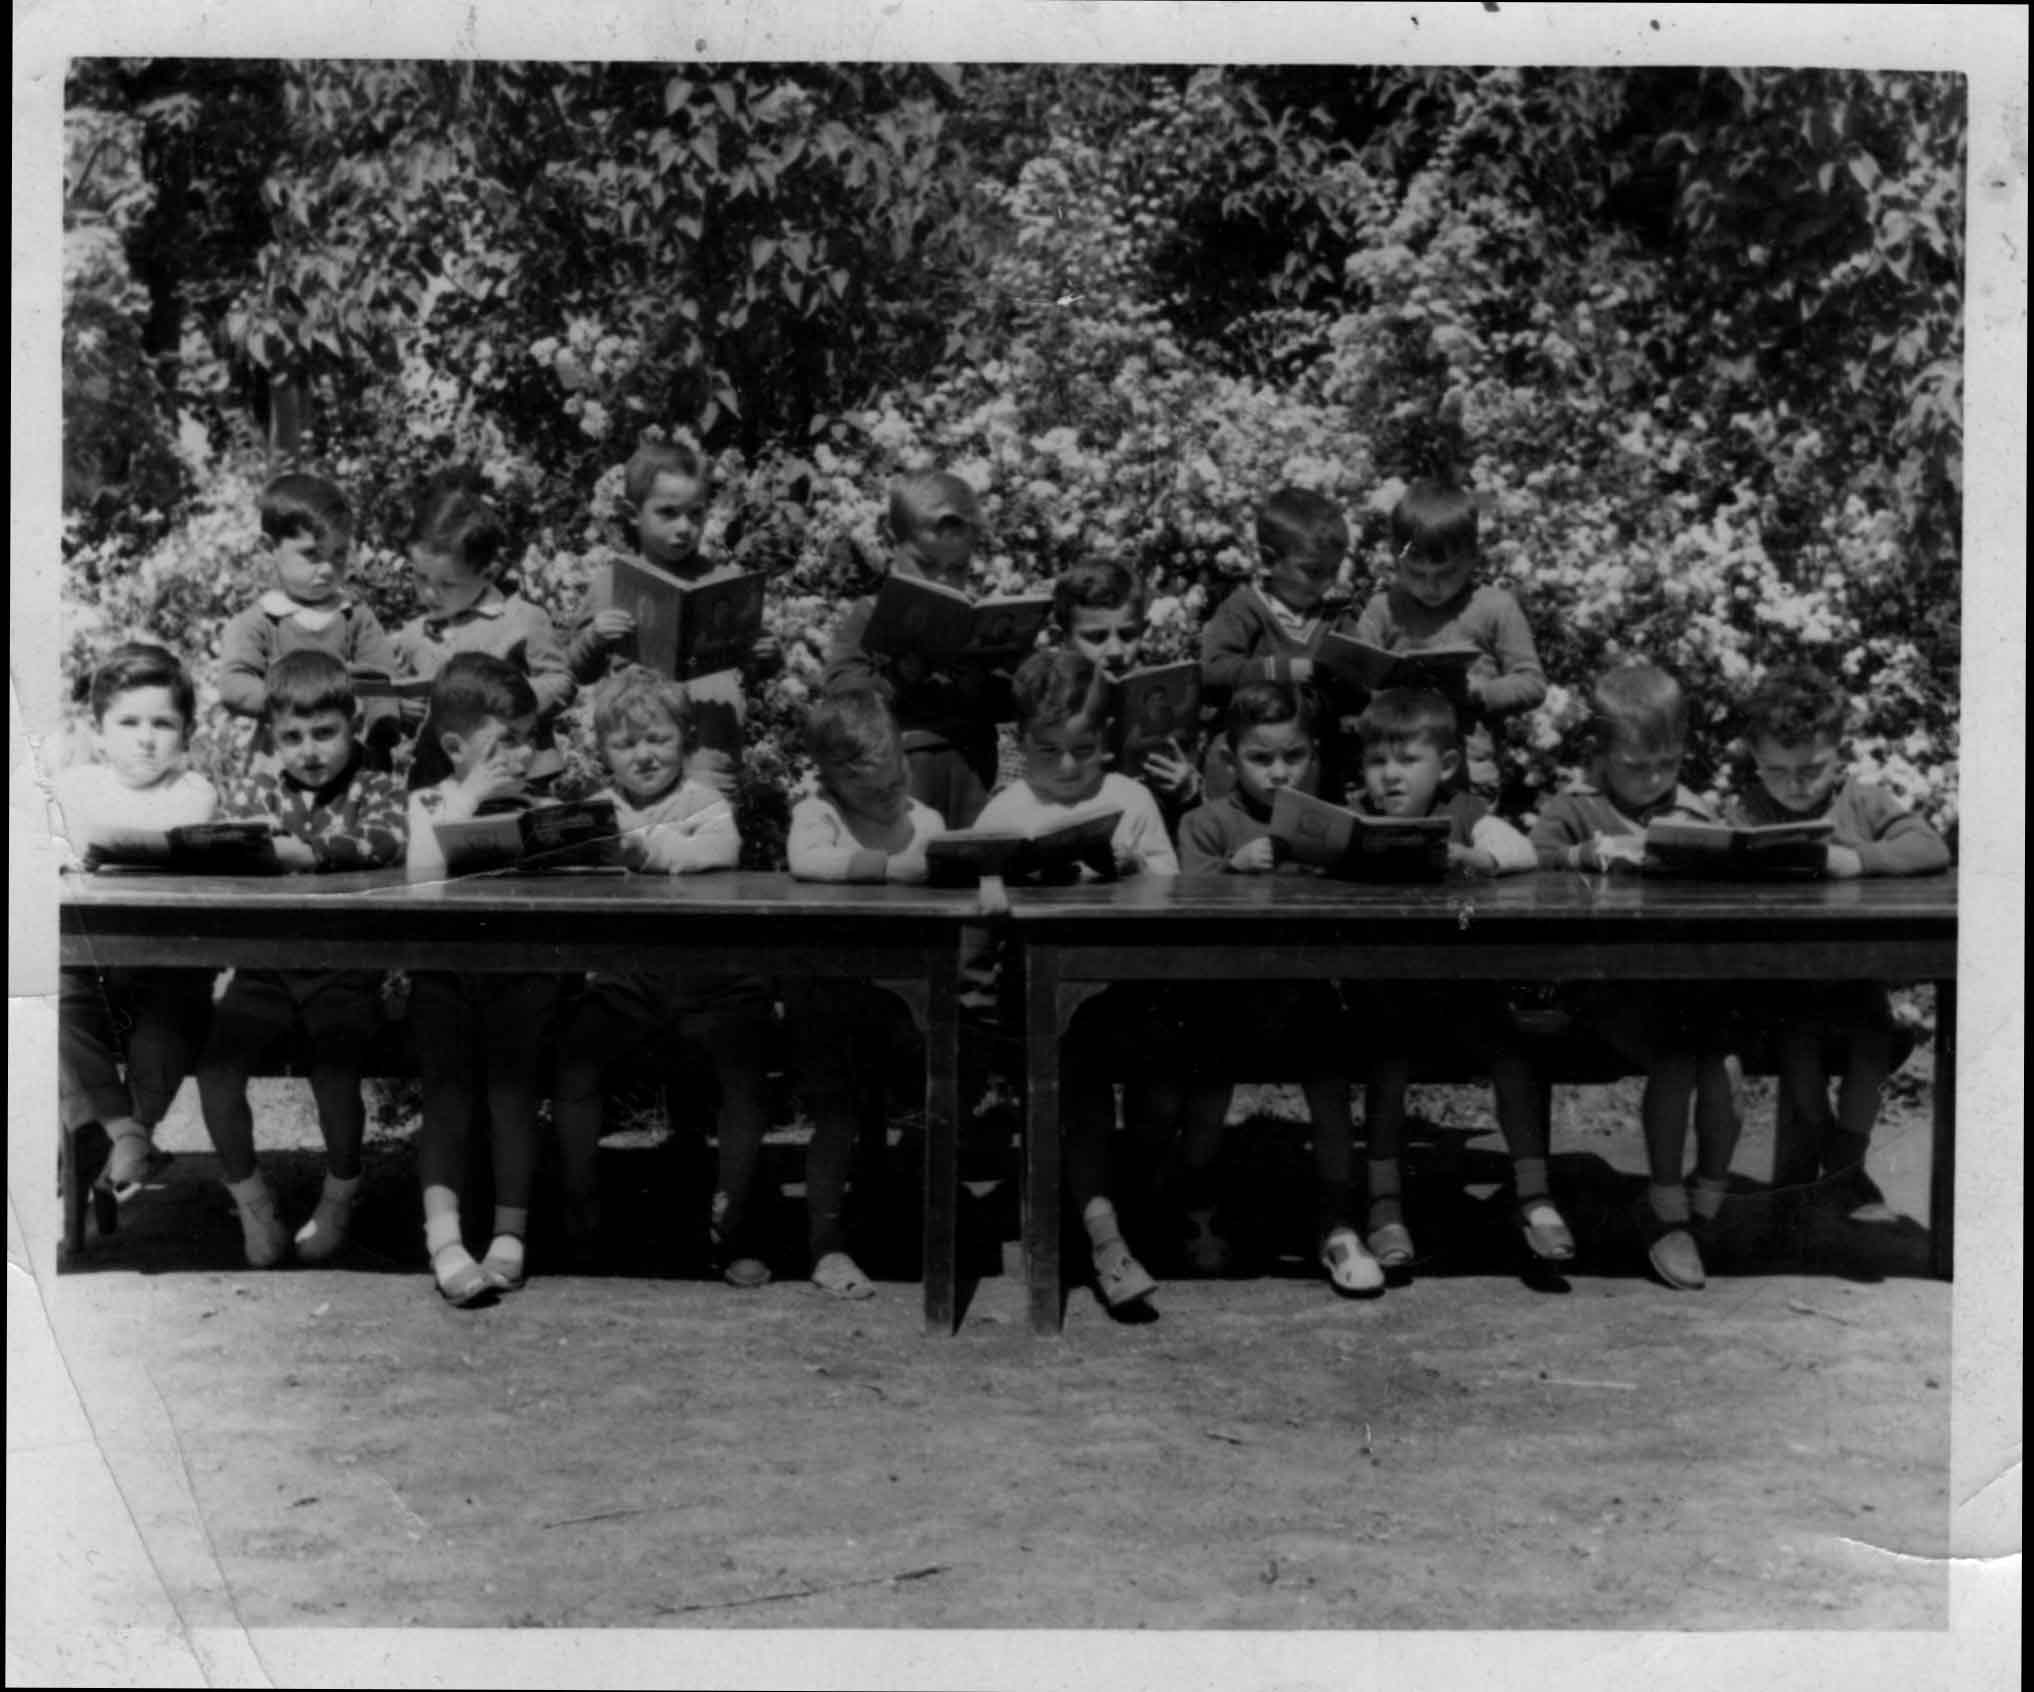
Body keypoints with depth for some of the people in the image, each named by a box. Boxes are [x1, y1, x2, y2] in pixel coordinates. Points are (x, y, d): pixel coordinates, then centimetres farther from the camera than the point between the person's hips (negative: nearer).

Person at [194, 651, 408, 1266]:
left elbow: (386, 843, -20)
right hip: (265, 968, 3)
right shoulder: (249, 792, 12)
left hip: (346, 969, -3)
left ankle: (341, 1192, 8)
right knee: (215, 1065, -17)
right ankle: (249, 1197, 7)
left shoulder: (377, 791, 2)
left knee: (334, 1069, -23)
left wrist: (293, 849, -25)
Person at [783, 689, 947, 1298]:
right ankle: (827, 1248, 2)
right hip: (826, 989, -4)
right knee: (837, 1110, -8)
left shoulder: (925, 820, 6)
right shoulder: (818, 812, -6)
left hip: (896, 986, 4)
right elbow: (805, 861, -27)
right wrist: (892, 866, -26)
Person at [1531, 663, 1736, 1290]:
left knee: (1717, 1060, -23)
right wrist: (1588, 853, -24)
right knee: (1675, 1060, -26)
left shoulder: (1697, 813, 18)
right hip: (1610, 980, -3)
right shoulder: (1575, 808, 9)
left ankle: (1708, 1205, -1)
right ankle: (1667, 1209, -7)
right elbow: (1527, 854, -8)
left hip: (1692, 974, 3)